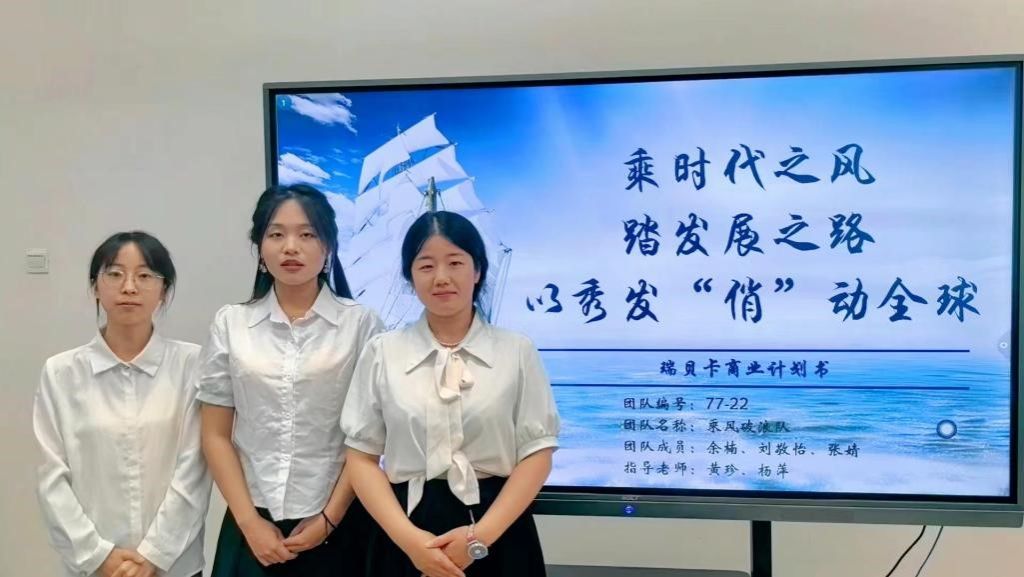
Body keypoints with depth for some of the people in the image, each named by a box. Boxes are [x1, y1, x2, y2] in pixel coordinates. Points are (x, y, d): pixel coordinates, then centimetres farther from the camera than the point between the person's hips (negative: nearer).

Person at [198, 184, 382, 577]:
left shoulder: (360, 323, -4)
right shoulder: (230, 325, 2)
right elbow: (216, 435, 3)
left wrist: (330, 518, -7)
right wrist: (249, 522, -4)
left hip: (337, 523, -1)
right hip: (253, 523, 2)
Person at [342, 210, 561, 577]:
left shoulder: (517, 351, -1)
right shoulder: (382, 353, 0)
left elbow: (537, 453, -3)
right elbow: (362, 456, 0)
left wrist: (481, 535, -12)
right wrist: (408, 537, -11)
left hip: (498, 534, 0)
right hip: (407, 540, 1)